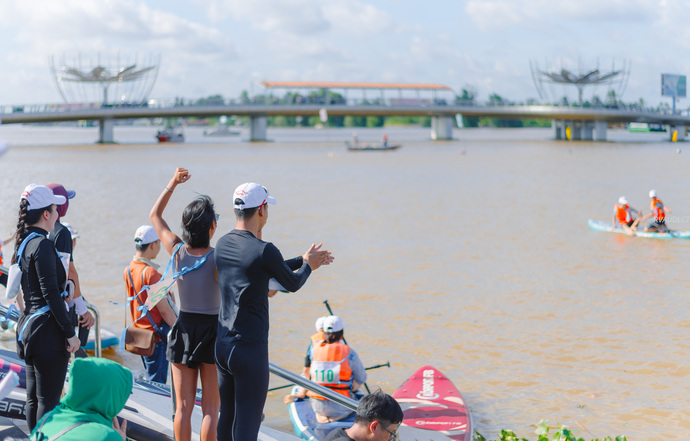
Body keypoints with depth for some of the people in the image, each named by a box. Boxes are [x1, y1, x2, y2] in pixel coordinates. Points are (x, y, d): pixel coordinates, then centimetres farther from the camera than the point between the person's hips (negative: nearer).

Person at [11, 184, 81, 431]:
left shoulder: (24, 242, 12)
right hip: (47, 329, -9)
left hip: (29, 325, 9)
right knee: (49, 400, -4)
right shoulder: (41, 245, -16)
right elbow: (50, 293, -20)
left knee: (33, 398, 15)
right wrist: (70, 333, -16)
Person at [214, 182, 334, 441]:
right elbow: (293, 284, 0)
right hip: (250, 349, -8)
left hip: (221, 345, 8)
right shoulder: (264, 251, -16)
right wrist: (308, 265, 21)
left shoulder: (222, 244, 7)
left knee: (227, 418, 17)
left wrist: (302, 260, 29)